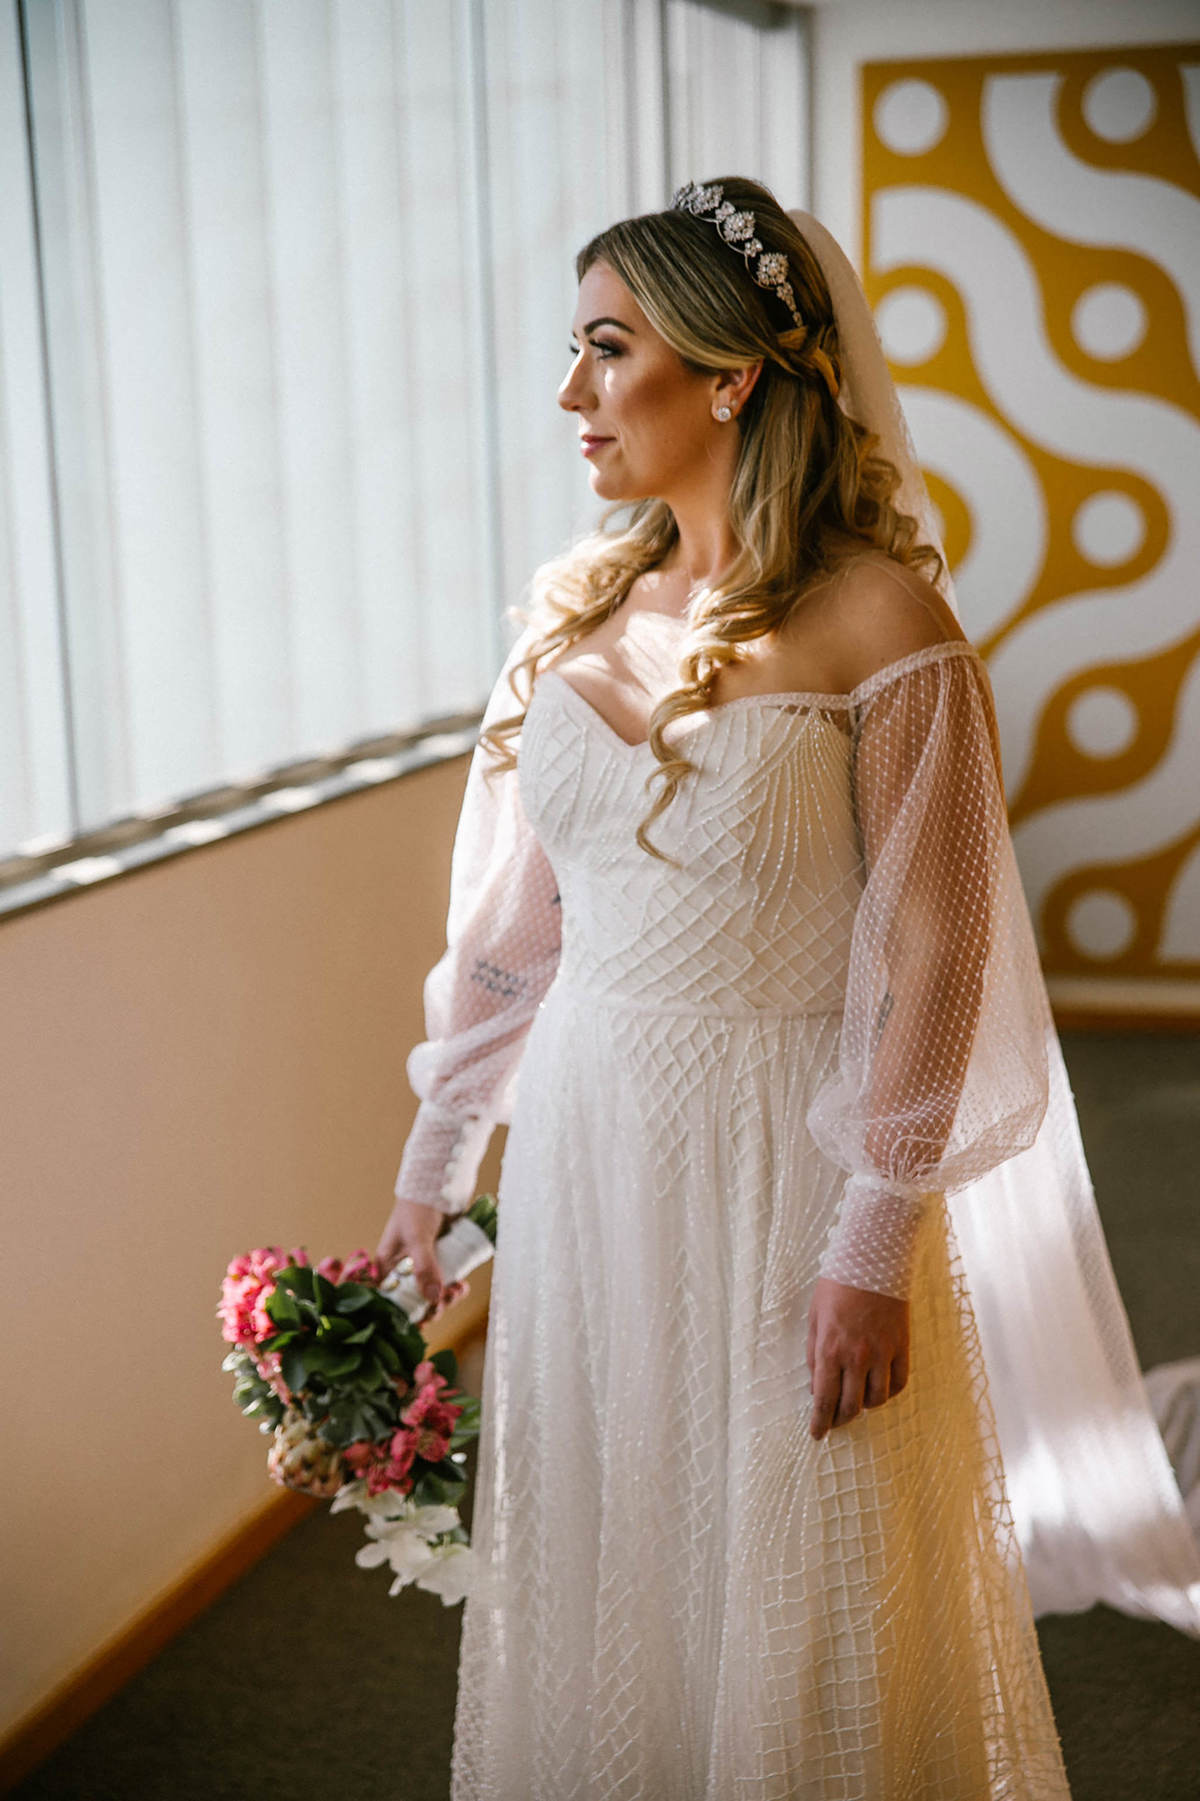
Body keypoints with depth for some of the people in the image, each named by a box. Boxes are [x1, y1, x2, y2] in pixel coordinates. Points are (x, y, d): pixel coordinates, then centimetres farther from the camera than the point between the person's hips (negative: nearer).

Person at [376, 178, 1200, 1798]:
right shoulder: (577, 607, 3)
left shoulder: (875, 618, -13)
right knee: (596, 1583, 18)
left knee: (792, 1606, 11)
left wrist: (873, 1250, -15)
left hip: (783, 1157, -5)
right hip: (585, 1153, 5)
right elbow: (513, 922, 7)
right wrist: (430, 1170, 10)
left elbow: (933, 952, -13)